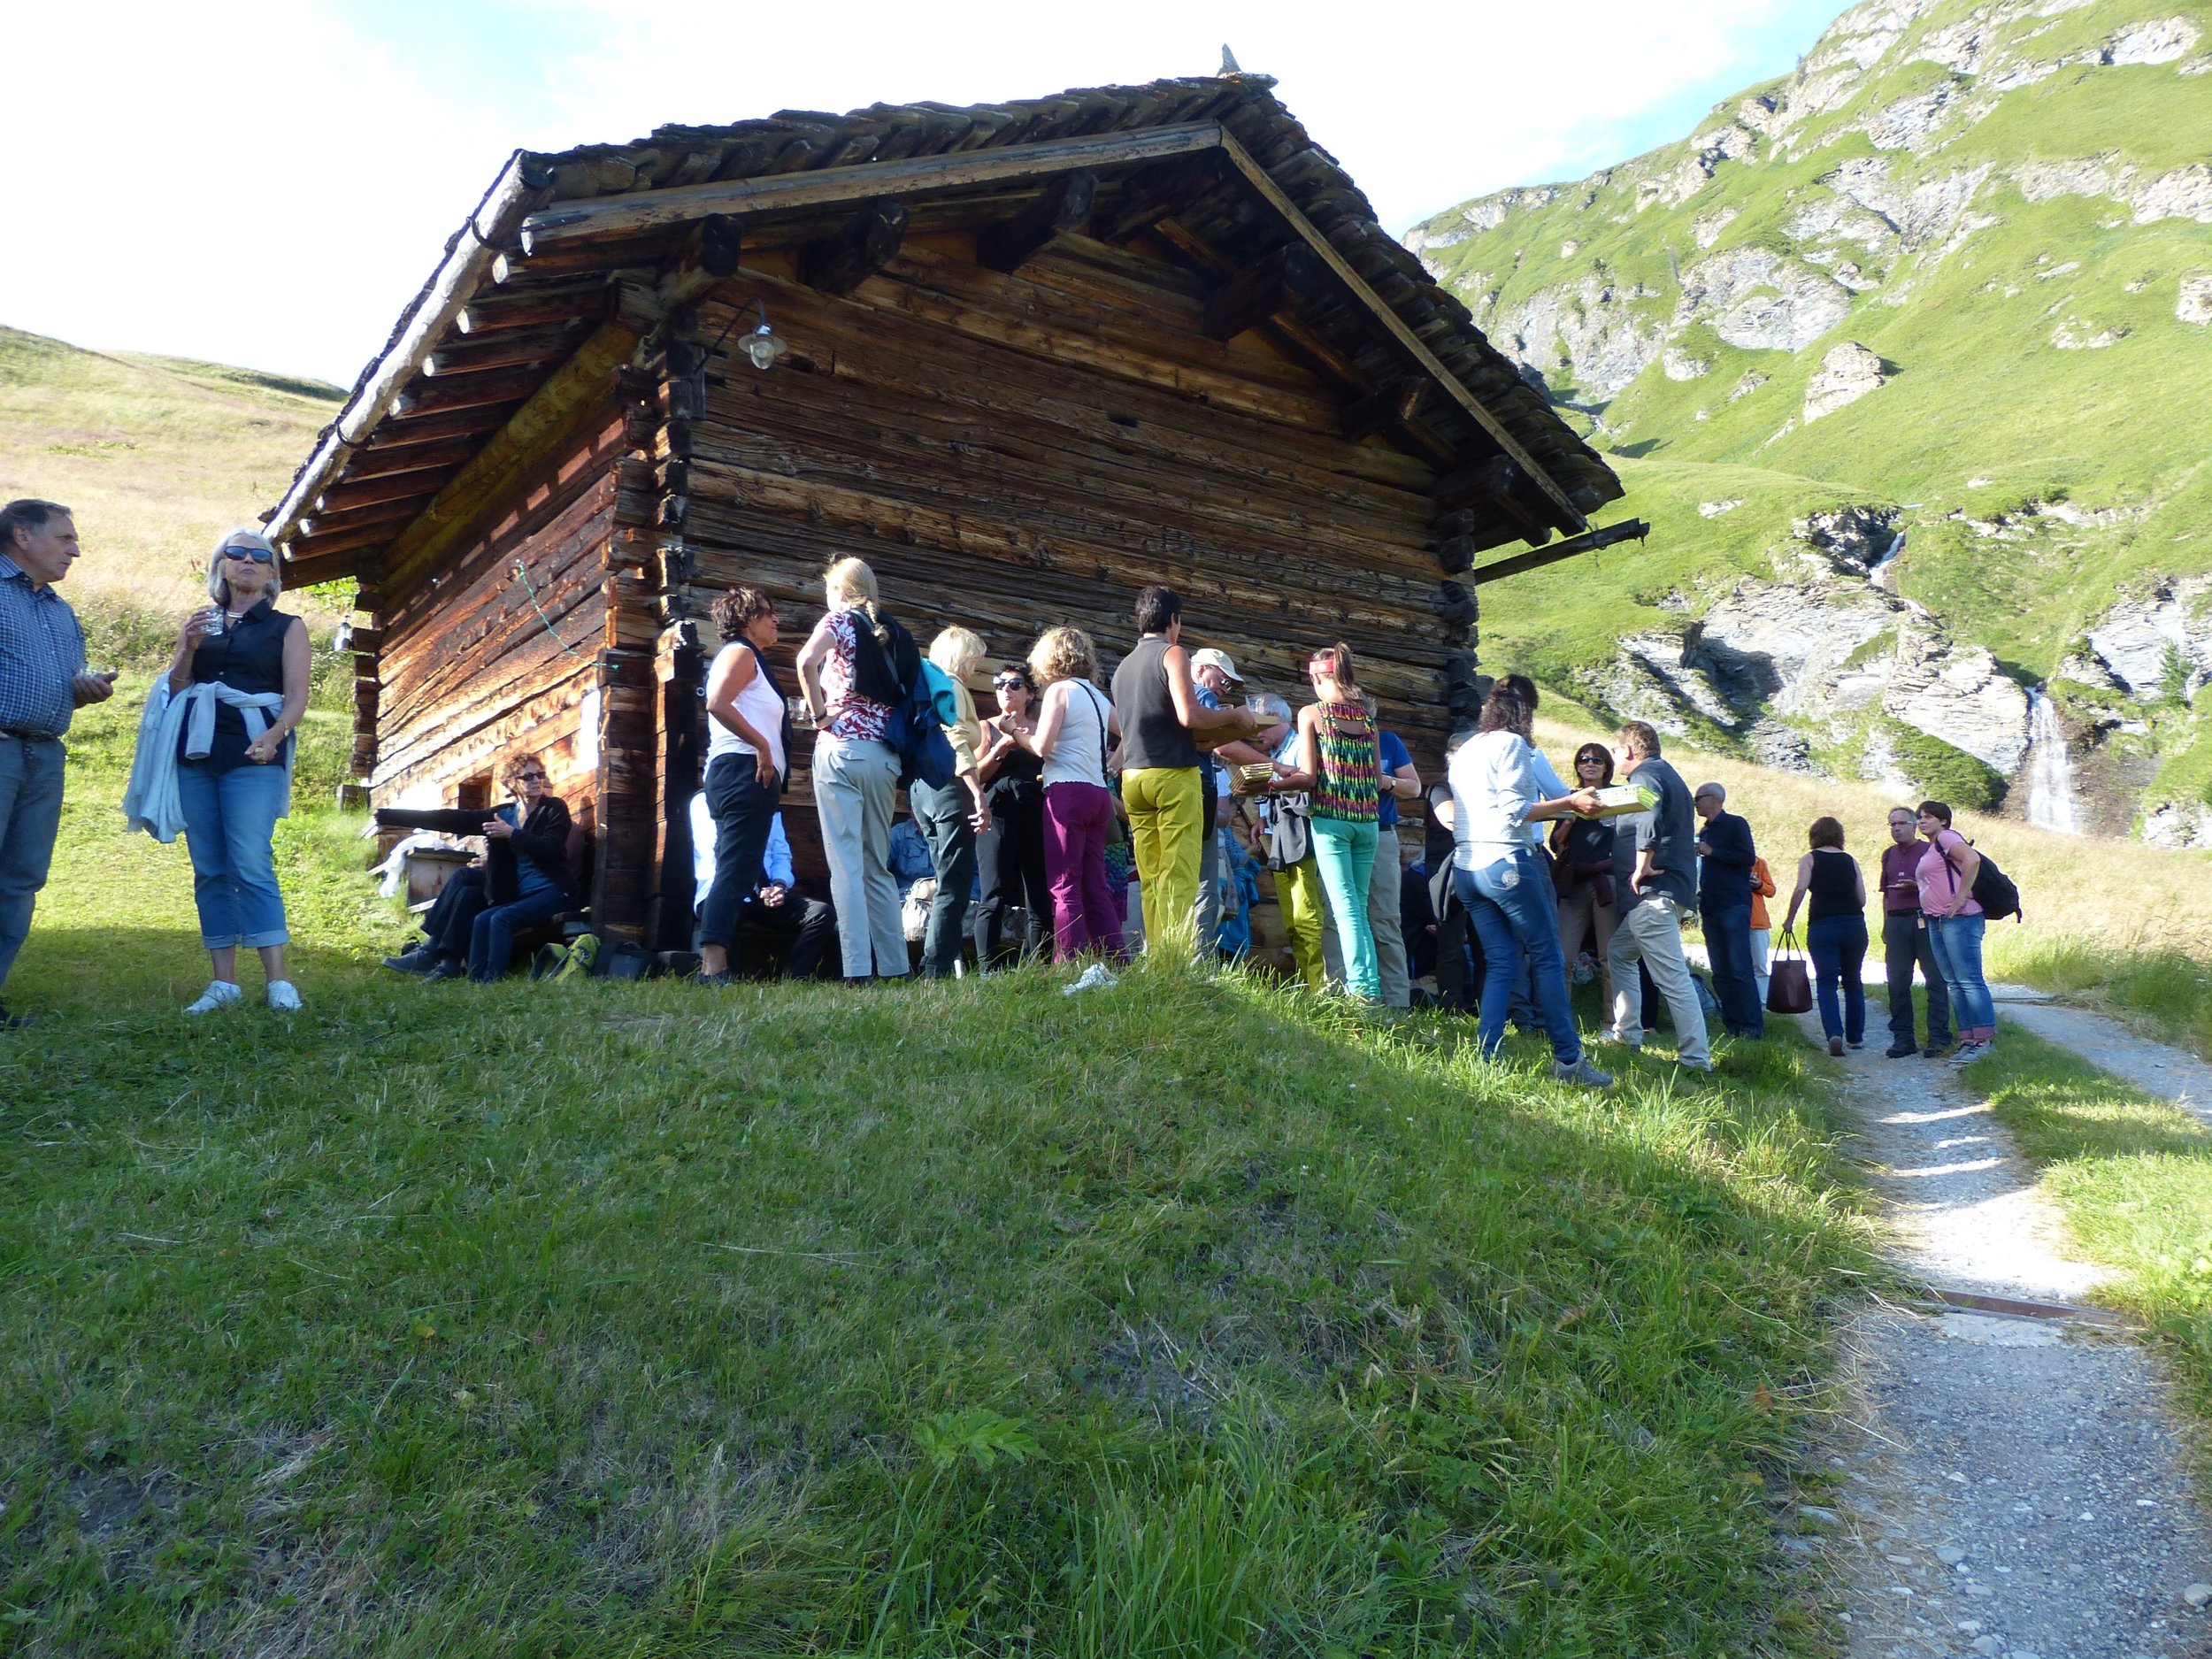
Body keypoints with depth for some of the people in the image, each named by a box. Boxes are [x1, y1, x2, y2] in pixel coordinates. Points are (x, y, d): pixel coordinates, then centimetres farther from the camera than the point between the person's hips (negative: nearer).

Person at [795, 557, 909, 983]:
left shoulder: (840, 620, 1)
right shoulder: (894, 633, 16)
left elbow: (807, 660, -19)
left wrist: (819, 714, -8)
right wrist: (903, 763, 16)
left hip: (842, 747, -5)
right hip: (886, 754, 5)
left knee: (846, 863, -6)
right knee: (878, 865, 13)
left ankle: (857, 971, -13)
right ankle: (895, 969, 11)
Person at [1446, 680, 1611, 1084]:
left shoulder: (1463, 752, 19)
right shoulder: (1511, 744, -4)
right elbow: (1516, 810, -12)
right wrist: (1569, 803, -8)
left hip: (1466, 866, 8)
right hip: (1505, 862, -8)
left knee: (1501, 962, 9)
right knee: (1548, 958, -2)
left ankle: (1487, 1058, 2)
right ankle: (1569, 1059, -2)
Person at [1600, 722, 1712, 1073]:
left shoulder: (1646, 776, -10)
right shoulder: (1668, 775, 23)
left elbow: (1649, 824, -29)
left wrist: (1642, 868, -21)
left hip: (1652, 891, -11)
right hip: (1655, 894, 11)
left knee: (1672, 976, -13)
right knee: (1620, 954, 23)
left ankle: (1695, 1058, -14)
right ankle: (1627, 1032, 26)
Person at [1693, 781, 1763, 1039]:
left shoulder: (1735, 824, -2)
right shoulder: (1705, 831, 21)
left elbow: (1749, 858, -14)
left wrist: (1712, 851, -13)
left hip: (1734, 906, -8)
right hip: (1711, 909, 8)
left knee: (1740, 969, -11)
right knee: (1721, 973, 4)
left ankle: (1753, 1026, -11)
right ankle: (1732, 1026, 6)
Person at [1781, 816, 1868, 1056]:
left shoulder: (1809, 859, 3)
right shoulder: (1851, 861, 11)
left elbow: (1800, 889, -11)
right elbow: (1862, 899, 8)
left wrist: (1790, 919, -2)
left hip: (1822, 926, -3)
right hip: (1854, 925, 3)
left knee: (1827, 983, -1)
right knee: (1854, 981, 15)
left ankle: (1834, 1034, -19)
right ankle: (1856, 1036, 22)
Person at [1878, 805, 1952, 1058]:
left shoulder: (1929, 851, 1)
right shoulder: (1888, 855, 18)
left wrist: (1917, 886, -17)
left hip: (1925, 920, -5)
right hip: (1896, 922, 5)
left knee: (1935, 978, -3)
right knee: (1897, 982, 3)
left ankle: (1939, 1037, 0)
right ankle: (1902, 1039, 7)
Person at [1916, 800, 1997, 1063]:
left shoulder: (1946, 837, -7)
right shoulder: (1931, 849, 21)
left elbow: (1972, 859, -24)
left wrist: (1962, 896, -22)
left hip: (1958, 919, -10)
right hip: (1936, 921, 11)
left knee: (1969, 980, -9)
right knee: (1953, 983, 9)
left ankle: (1983, 1041, -9)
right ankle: (1968, 1040, 12)